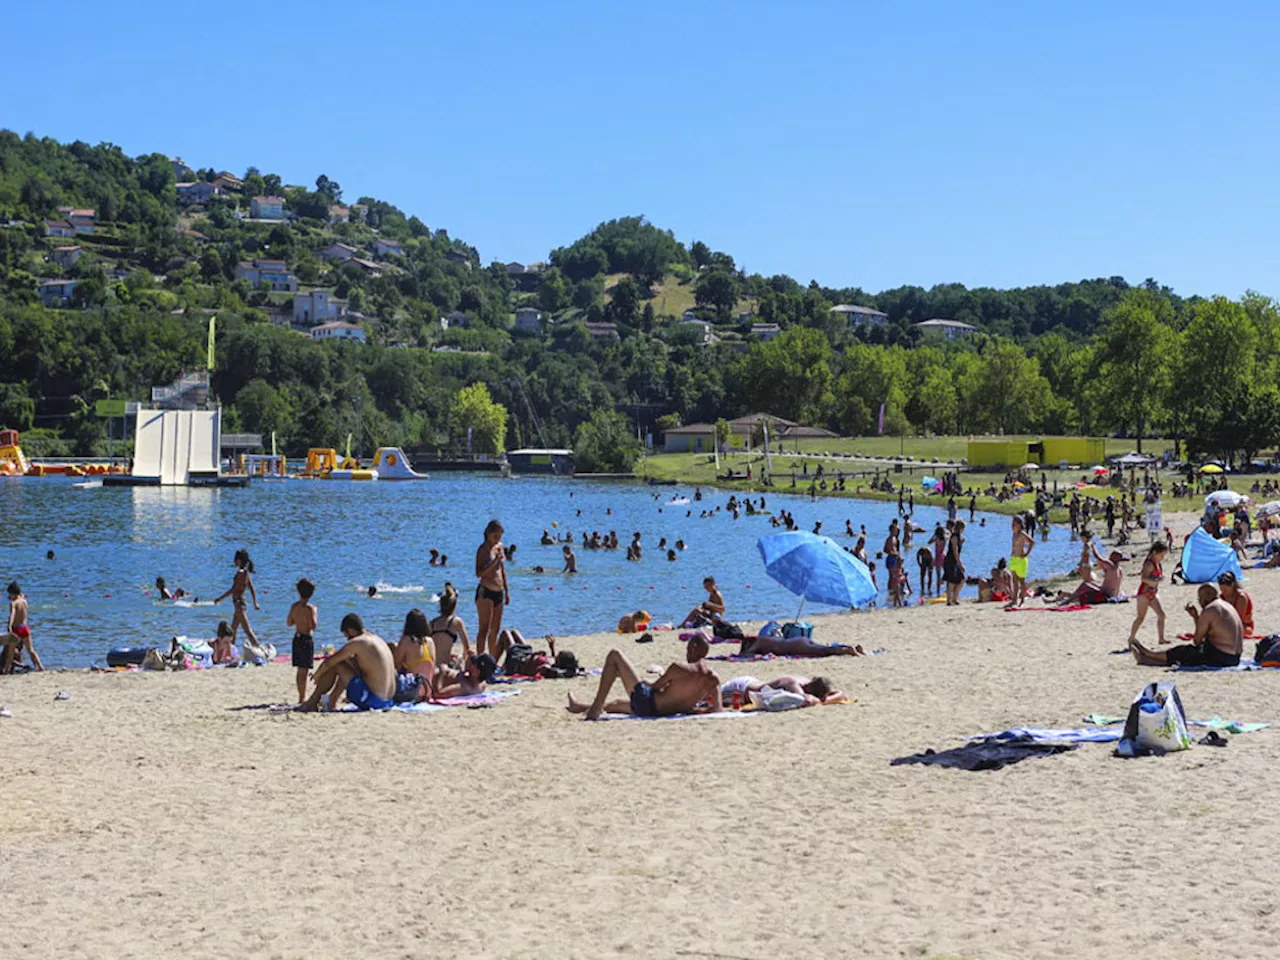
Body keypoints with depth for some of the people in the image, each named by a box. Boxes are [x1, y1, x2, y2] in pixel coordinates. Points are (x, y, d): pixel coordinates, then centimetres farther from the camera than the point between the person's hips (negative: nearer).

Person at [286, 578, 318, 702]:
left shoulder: (294, 607, 3)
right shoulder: (310, 608, -14)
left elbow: (289, 623, 10)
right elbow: (313, 626, -21)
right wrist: (315, 615, -4)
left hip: (297, 637, 6)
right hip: (307, 639, -6)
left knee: (300, 670, 15)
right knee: (304, 670, -5)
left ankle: (301, 697, 22)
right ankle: (302, 698, -6)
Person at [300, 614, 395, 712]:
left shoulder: (356, 643, -10)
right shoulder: (379, 640, 14)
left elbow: (328, 662, -2)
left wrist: (316, 676, 17)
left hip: (372, 700, -9)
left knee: (334, 664, 1)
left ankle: (312, 702, 14)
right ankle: (331, 703, 33)